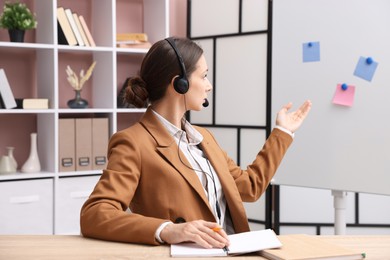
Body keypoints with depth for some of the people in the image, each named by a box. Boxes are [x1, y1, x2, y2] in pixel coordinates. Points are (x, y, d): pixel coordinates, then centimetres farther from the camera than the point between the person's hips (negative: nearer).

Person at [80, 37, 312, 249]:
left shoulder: (203, 137, 18)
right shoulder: (133, 143, -8)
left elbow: (250, 186, 26)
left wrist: (282, 132, 31)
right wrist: (167, 231, -33)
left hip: (234, 251, 7)